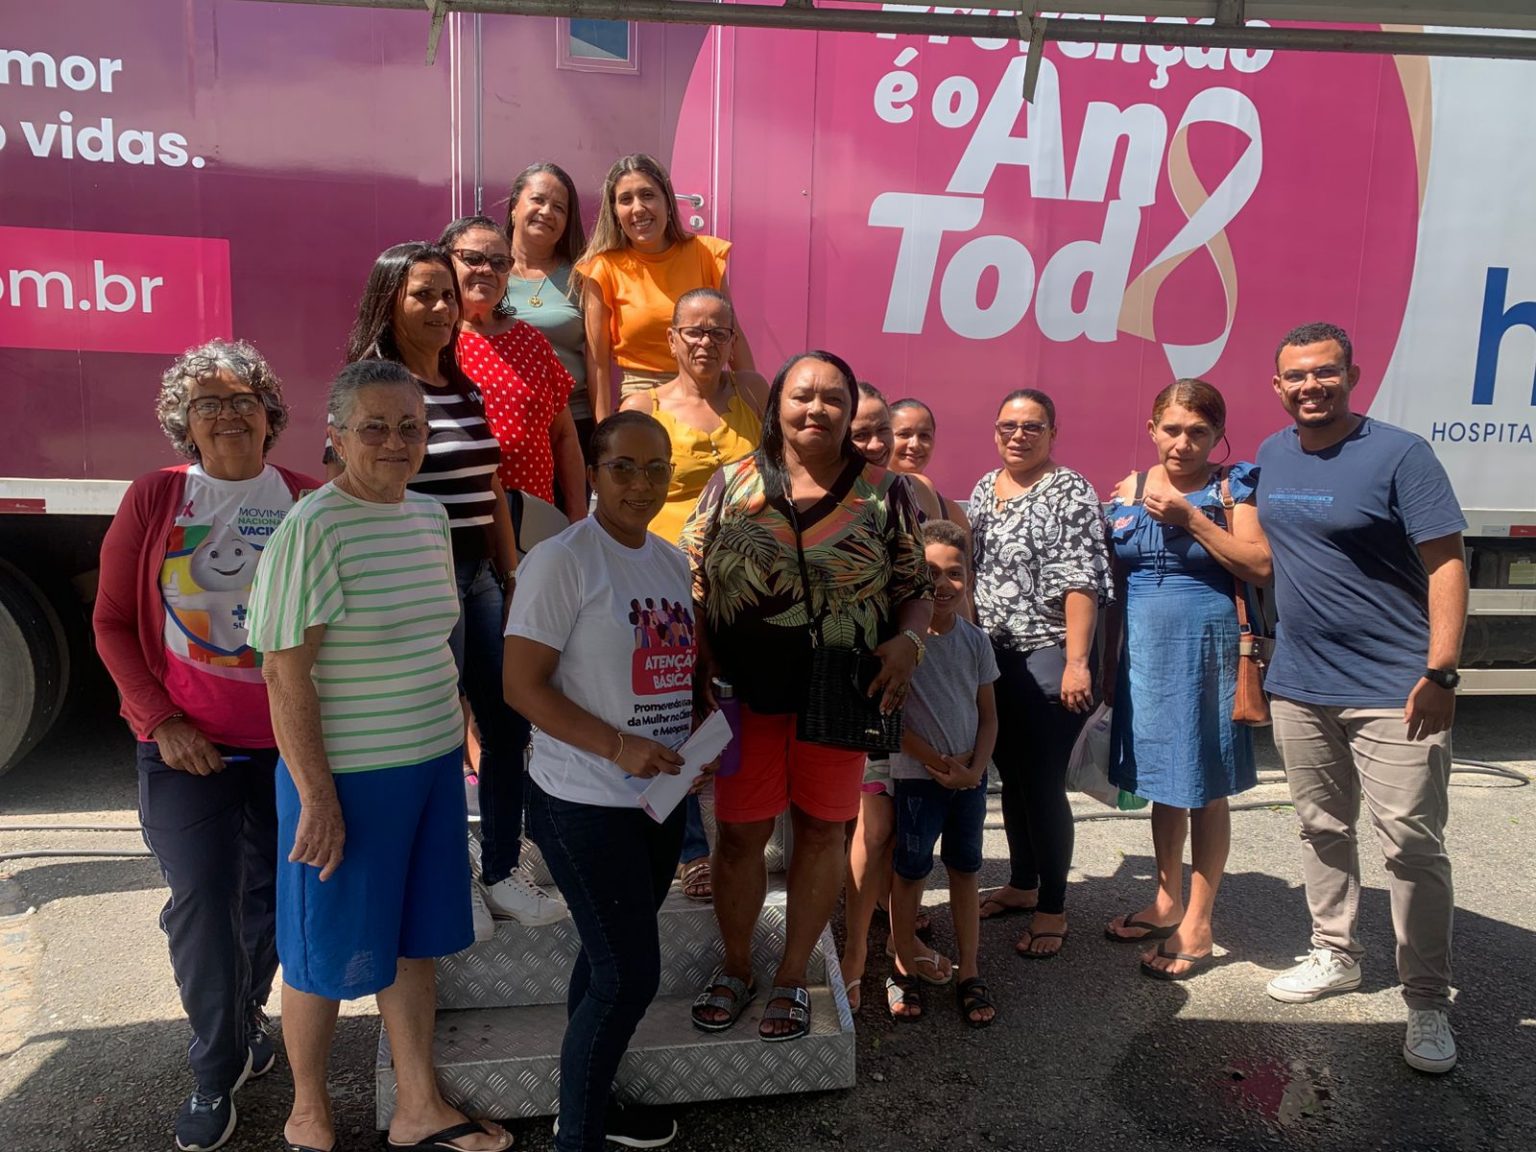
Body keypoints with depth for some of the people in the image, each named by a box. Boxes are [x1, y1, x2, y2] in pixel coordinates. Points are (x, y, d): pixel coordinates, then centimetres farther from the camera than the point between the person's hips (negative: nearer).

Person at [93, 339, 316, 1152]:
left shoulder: (307, 503, -3)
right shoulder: (153, 499, -2)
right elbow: (113, 623, 1)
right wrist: (163, 721, -8)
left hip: (290, 742, 1)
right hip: (186, 746, 0)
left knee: (272, 896, 14)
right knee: (200, 904, 2)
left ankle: (241, 1021, 41)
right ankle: (217, 1072, 24)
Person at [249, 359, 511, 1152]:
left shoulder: (431, 514, 6)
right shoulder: (311, 529, -17)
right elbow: (285, 674, -18)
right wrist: (316, 796, -18)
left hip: (432, 765, 7)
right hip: (348, 775, -7)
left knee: (417, 939, 17)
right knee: (329, 953, 10)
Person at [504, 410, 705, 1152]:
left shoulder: (673, 562, 8)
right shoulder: (561, 560, -15)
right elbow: (522, 685, -17)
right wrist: (616, 747, -25)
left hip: (661, 798, 7)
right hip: (587, 804, -7)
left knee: (611, 961, 20)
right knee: (630, 975, -2)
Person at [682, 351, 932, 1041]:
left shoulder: (884, 493, 1)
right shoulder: (730, 485, 1)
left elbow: (918, 588, 5)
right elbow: (690, 581, 5)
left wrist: (907, 640, -14)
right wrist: (701, 660, -8)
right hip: (745, 695, 0)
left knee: (821, 831, 10)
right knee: (740, 832, 9)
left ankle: (792, 977, 29)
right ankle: (735, 968, 32)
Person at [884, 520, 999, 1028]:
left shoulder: (975, 640, 0)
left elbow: (988, 715, 6)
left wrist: (976, 768, -8)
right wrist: (939, 764, -11)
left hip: (970, 775, 4)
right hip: (916, 776, -4)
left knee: (965, 870, 12)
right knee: (910, 871, 8)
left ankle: (968, 974, 24)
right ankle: (904, 971, 23)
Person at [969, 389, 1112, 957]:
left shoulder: (1069, 492, -8)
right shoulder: (984, 489, 12)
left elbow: (1081, 582, -15)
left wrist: (1076, 661, -22)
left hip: (1046, 659, -6)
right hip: (993, 657, 6)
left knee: (1043, 784, -1)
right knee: (1011, 777, 15)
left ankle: (1052, 908, 13)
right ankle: (1022, 884, 32)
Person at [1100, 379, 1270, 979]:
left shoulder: (1233, 487, -3)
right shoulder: (1129, 490, 9)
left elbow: (1261, 567, -14)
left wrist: (1190, 520, -18)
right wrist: (1108, 661, 14)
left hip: (1206, 651, -4)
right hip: (1143, 652, 5)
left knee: (1205, 789, 4)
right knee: (1161, 781, 15)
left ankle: (1197, 923, 15)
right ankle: (1167, 902, 31)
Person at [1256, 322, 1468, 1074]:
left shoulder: (1399, 455, -11)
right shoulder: (1271, 455, 7)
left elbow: (1446, 564, -13)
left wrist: (1440, 671, -19)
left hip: (1393, 692, -6)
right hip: (1299, 686, 6)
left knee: (1413, 845, 0)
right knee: (1322, 829, 17)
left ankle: (1427, 1001, 13)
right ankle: (1334, 955, 34)